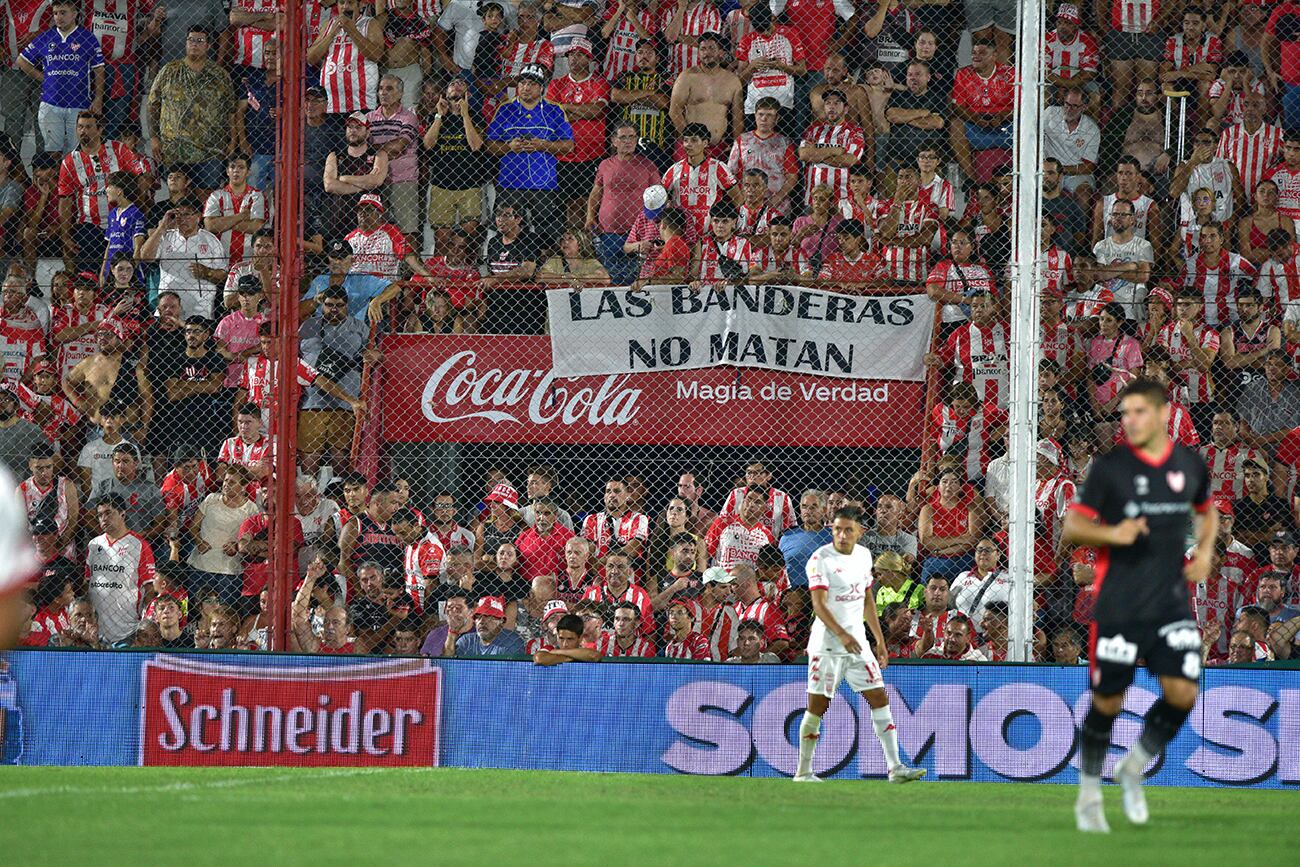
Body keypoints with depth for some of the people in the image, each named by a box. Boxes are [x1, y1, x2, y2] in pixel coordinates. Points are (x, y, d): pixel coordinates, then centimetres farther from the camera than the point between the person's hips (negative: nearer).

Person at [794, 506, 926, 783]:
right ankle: (803, 772, 9)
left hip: (857, 642, 6)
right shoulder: (820, 559, -11)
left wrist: (880, 640, 19)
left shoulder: (863, 555, 10)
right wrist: (842, 635, -32)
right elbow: (819, 604, -19)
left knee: (879, 699, -2)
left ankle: (895, 768, -2)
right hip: (827, 643, -6)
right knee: (817, 706, -2)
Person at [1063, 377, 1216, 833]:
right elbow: (1072, 526, -3)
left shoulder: (1190, 464, 5)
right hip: (1119, 604, -3)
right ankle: (1089, 795, 20)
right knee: (1107, 702, 2)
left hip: (1172, 603, 3)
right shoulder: (1108, 467, -5)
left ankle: (1134, 768, 15)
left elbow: (1207, 509, 25)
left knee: (1182, 692, -10)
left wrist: (1205, 549, 7)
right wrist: (1112, 533, -21)